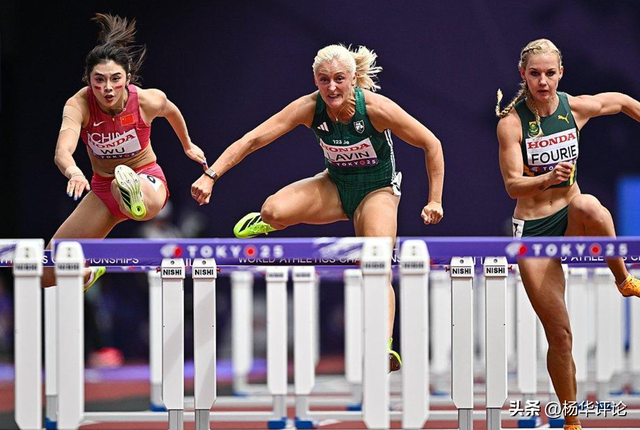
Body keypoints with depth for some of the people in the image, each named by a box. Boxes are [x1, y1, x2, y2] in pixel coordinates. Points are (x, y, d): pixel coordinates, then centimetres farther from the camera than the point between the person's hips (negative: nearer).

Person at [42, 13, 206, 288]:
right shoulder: (78, 105, -24)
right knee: (47, 275, 8)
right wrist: (74, 173, -66)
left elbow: (171, 111, 7)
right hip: (103, 186, 3)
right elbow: (62, 152, -42)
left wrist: (187, 145, 25)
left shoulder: (149, 100, -20)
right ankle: (90, 273, 35)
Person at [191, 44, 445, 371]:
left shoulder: (376, 108, -26)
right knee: (275, 210, -25)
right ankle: (266, 222, 12)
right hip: (335, 186, 2)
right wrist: (211, 175, -34)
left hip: (377, 190, -2)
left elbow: (431, 145, -15)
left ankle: (384, 347, -19)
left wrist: (435, 200, -16)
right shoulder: (310, 108, -20)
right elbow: (252, 139, -23)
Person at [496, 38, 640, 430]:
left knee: (588, 205, -39)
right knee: (559, 335, -4)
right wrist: (548, 178, -36)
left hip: (572, 218, 2)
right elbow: (513, 186, -18)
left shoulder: (577, 108, -4)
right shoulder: (511, 122, -12)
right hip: (533, 229, -2)